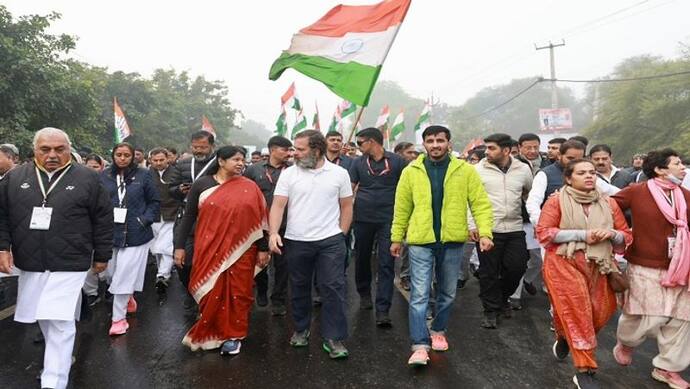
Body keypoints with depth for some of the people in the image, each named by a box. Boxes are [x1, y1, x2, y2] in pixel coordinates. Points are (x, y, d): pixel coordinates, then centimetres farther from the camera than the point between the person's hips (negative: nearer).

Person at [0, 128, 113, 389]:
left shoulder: (87, 179, -4)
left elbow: (103, 219, 0)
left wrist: (102, 255, 1)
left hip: (69, 265, -4)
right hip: (29, 264, 4)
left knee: (60, 323, -7)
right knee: (43, 318, 18)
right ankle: (60, 358, 41)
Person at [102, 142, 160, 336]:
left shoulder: (143, 175, -1)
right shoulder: (104, 176, 4)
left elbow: (154, 201, 3)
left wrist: (145, 220, -8)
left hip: (135, 234, -3)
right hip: (110, 233, 3)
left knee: (124, 276, -3)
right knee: (114, 273, 14)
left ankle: (119, 318, 10)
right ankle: (128, 300, 42)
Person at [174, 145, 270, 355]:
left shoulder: (249, 187, 0)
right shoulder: (201, 184, 1)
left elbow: (259, 220, 1)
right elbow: (188, 217, 4)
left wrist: (263, 249, -1)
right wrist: (179, 246, 1)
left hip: (240, 249, 0)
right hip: (209, 249, 0)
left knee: (237, 293, 6)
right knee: (211, 293, 6)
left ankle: (233, 335, 24)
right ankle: (210, 332, 27)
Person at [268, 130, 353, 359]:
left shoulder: (339, 173, 0)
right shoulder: (289, 174, 0)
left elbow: (346, 206, 5)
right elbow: (278, 205, -4)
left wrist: (341, 235, 0)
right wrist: (274, 233, -17)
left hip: (330, 241, -1)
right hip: (296, 242, 2)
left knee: (334, 288, -2)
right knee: (299, 289, 15)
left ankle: (333, 338, 10)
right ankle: (301, 330, 34)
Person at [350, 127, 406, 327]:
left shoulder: (397, 161, -1)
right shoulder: (358, 162, 5)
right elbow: (349, 189, 6)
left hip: (388, 219, -2)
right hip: (362, 218, 3)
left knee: (386, 264, -4)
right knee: (362, 259, 15)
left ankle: (382, 310, 0)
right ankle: (364, 294, 37)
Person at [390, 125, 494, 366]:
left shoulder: (465, 170, -1)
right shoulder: (411, 171, 0)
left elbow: (481, 203, -2)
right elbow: (401, 208, 5)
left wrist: (485, 232, -14)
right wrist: (396, 237, 6)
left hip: (452, 242, 2)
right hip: (420, 241, -1)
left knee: (447, 293, 17)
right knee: (419, 295, -4)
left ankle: (438, 330, 38)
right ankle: (420, 345, 4)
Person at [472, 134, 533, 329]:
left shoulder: (523, 169, 4)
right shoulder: (478, 170, -4)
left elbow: (532, 195, 18)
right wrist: (471, 225, -9)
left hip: (515, 229, 3)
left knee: (517, 268, 5)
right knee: (489, 272, 3)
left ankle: (502, 298, 33)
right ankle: (491, 310, 20)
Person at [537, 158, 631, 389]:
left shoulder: (609, 204, 12)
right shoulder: (557, 201, -1)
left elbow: (626, 237, 17)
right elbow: (543, 232, -10)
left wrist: (612, 233, -7)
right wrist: (582, 234, -14)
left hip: (598, 266, 4)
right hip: (564, 264, -4)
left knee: (601, 312, 3)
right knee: (575, 312, -8)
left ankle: (565, 339, 34)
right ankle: (585, 370, 4)